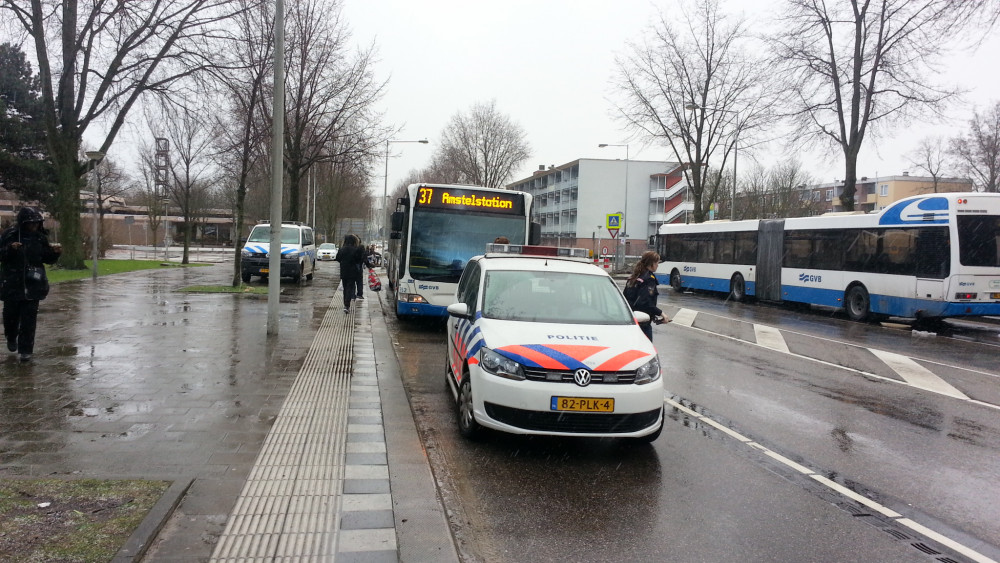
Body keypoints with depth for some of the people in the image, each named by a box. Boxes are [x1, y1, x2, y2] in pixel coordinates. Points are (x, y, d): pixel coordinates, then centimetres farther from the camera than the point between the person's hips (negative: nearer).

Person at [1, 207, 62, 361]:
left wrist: (55, 253, -9)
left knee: (29, 318, -2)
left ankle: (26, 349, 4)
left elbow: (47, 259, 10)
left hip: (33, 285, 1)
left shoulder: (41, 237, 2)